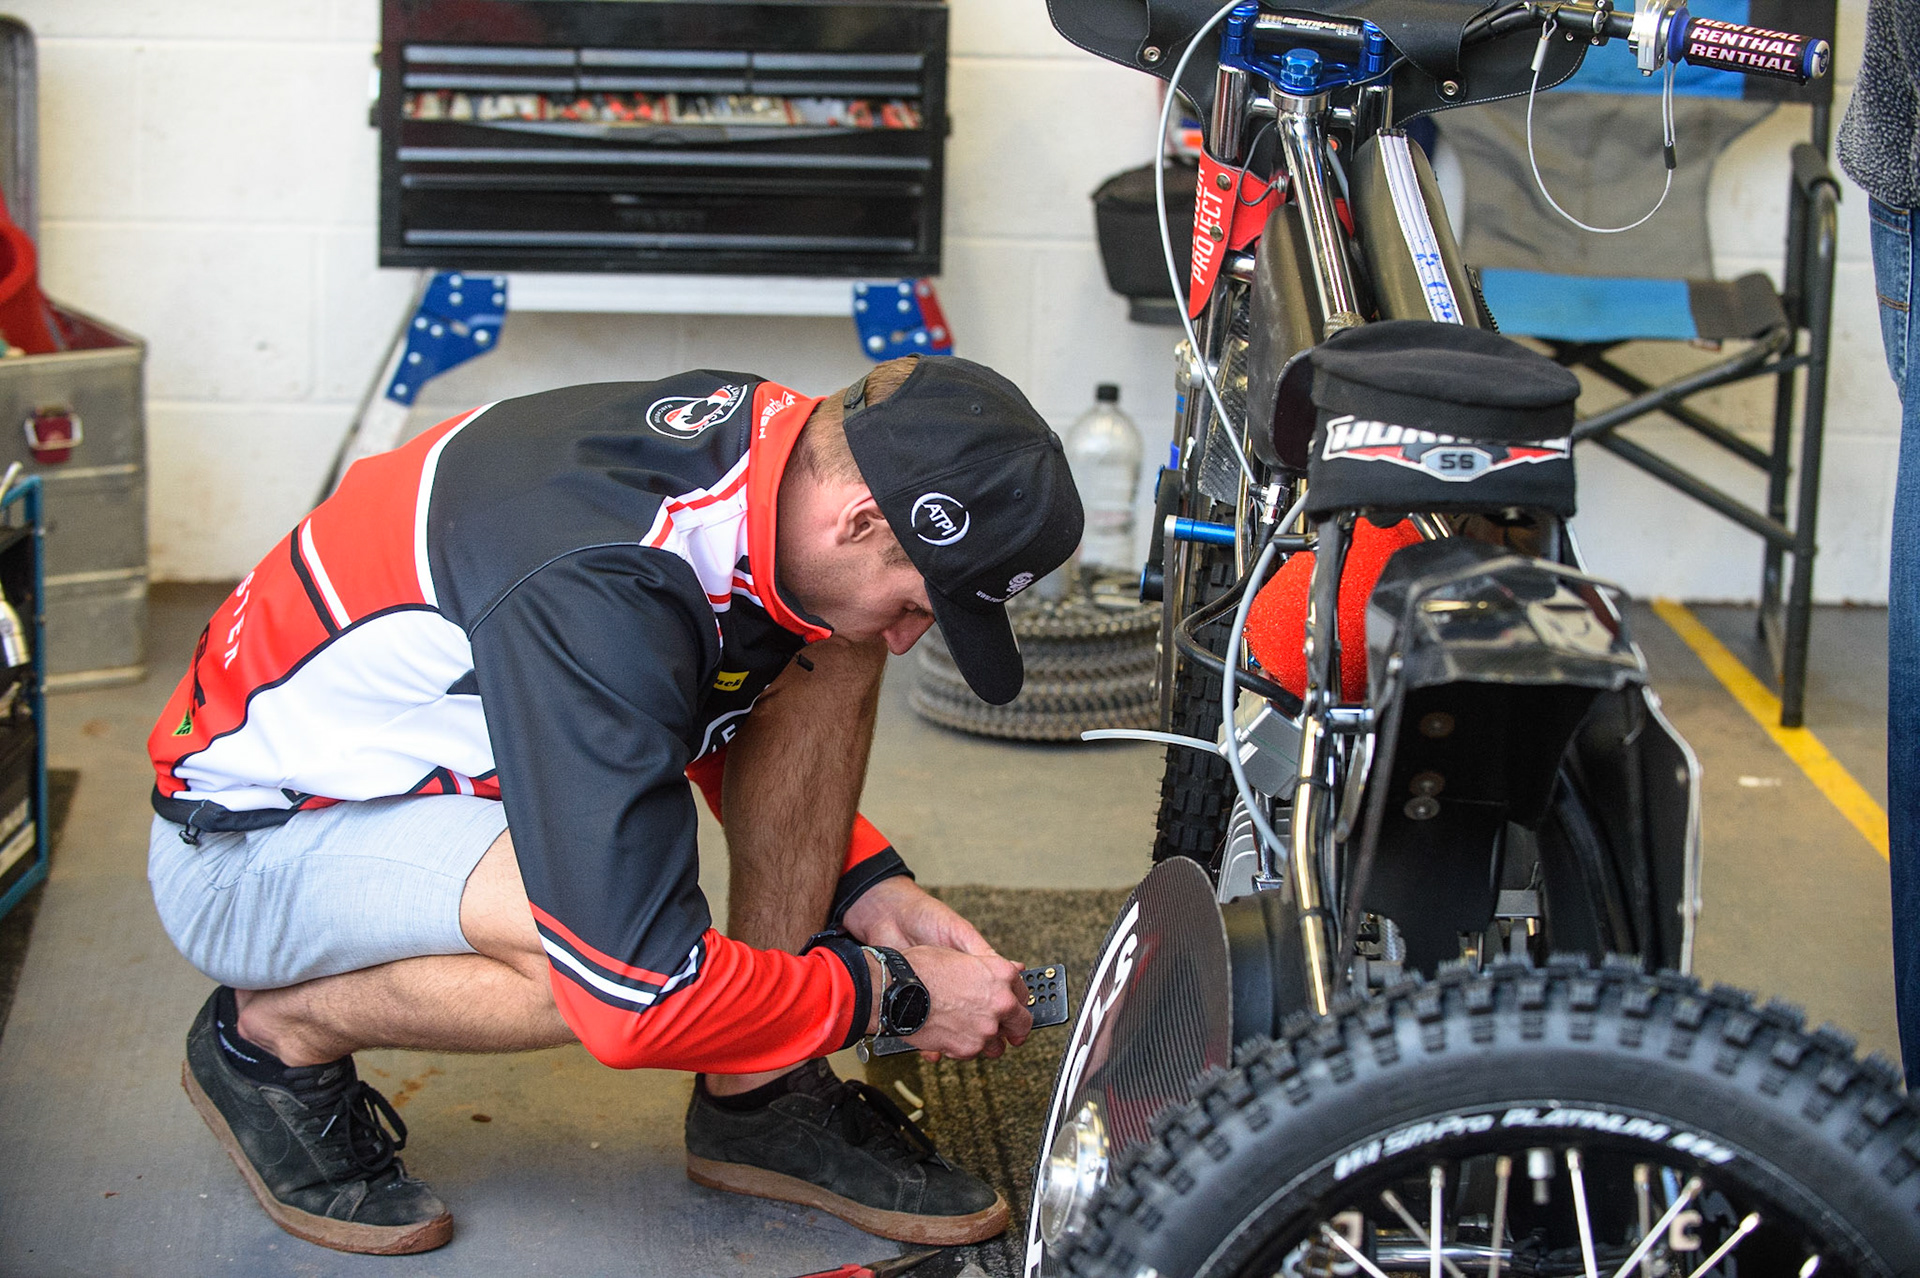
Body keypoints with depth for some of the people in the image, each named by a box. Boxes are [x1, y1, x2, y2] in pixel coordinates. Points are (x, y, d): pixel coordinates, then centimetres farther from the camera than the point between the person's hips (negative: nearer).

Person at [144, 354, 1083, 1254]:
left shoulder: (777, 439, -9)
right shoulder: (601, 593, -36)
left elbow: (730, 734, 12)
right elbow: (637, 999, -35)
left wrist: (868, 887, -1)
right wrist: (893, 995, -22)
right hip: (245, 845, -9)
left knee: (825, 659, -5)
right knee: (614, 942, -36)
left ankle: (759, 1101, 0)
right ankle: (273, 1035, -8)